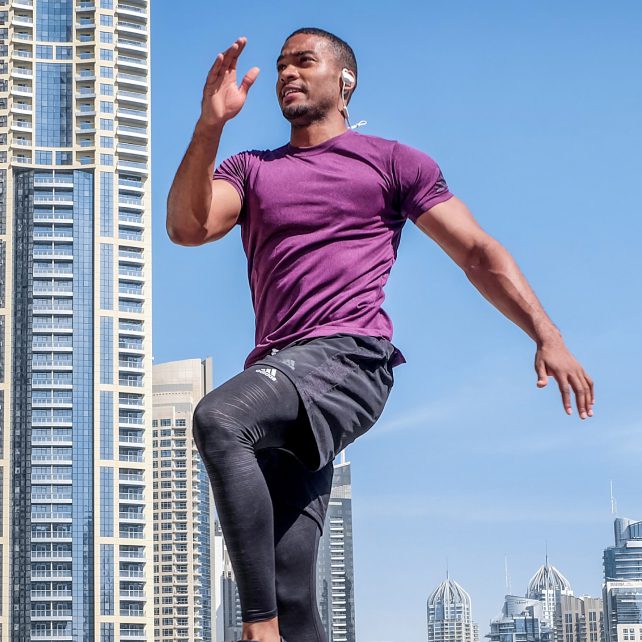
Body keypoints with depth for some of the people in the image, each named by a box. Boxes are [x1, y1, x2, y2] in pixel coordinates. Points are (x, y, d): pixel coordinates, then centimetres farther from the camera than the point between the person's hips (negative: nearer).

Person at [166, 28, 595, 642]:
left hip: (350, 360, -5)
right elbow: (187, 226, 4)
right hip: (280, 381, 5)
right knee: (290, 588, -4)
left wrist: (547, 335, -3)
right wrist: (210, 125, -9)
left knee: (218, 417, -33)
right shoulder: (251, 170, 24)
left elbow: (477, 252, 9)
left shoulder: (392, 161, 14)